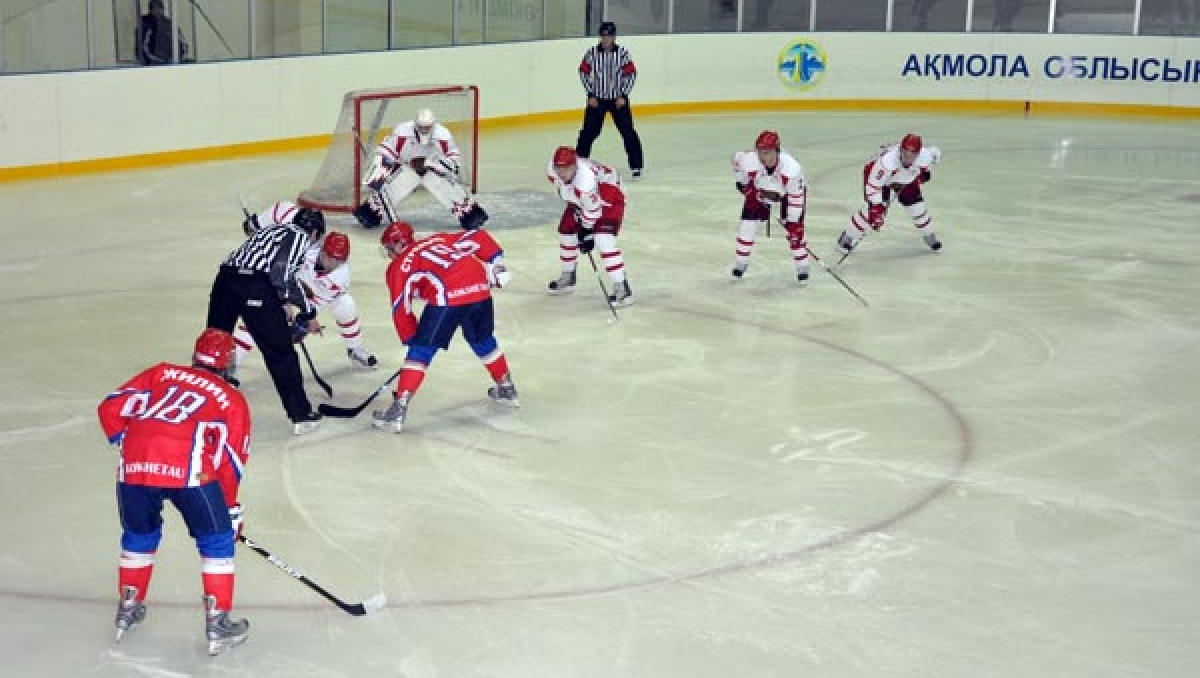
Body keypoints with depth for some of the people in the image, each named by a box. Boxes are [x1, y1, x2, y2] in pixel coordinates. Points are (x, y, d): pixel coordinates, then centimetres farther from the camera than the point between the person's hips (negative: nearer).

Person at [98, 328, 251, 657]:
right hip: (188, 469, -3)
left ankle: (128, 610, 39)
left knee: (139, 536, 28)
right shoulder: (232, 399, 21)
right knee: (216, 540, 16)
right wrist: (231, 509, 30)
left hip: (134, 466, 3)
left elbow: (111, 407, 18)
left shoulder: (161, 373, 26)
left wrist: (124, 442, 32)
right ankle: (218, 623, 15)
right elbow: (231, 461, 19)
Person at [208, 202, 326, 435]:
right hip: (255, 286, -7)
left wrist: (308, 312, 46)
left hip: (226, 276, 7)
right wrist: (286, 301, 0)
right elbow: (279, 266, -9)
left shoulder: (274, 229, 34)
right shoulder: (300, 236, 9)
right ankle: (301, 416, 8)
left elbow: (286, 278, 41)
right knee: (281, 353, 2)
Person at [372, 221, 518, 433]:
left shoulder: (399, 266, 18)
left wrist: (411, 339, 22)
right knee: (484, 341, 29)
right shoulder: (439, 240, 31)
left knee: (421, 350, 2)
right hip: (480, 287, 5)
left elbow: (401, 310, 13)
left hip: (448, 297, -5)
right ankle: (506, 389, 44)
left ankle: (398, 410, -4)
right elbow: (479, 238, 21)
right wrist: (496, 263, 23)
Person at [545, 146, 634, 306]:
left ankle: (622, 287, -19)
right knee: (566, 231, 12)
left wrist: (587, 232, -22)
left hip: (609, 197, -8)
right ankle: (568, 277, 34)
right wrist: (575, 208, 6)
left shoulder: (585, 177, -42)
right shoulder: (552, 169, -20)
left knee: (603, 239, -23)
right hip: (580, 199, 8)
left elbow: (592, 208, -30)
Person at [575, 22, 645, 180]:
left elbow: (631, 75, -4)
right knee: (589, 131, -1)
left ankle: (636, 166, 4)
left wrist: (623, 95, -9)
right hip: (596, 99, 1)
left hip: (618, 98, -1)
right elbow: (584, 73, 2)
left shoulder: (622, 53, -8)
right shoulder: (592, 53, -5)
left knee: (627, 131, -4)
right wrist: (591, 95, -3)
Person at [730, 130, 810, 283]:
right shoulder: (748, 161, -36)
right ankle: (740, 263, 14)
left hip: (789, 192, -2)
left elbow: (796, 198, -31)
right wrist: (741, 182, -1)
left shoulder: (793, 168, -42)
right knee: (748, 225, -5)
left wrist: (793, 224, -27)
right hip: (759, 191, 2)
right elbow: (737, 157, -9)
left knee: (795, 230, -9)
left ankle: (802, 267, 9)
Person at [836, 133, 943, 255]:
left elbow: (935, 153, -6)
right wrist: (876, 208, -41)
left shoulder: (925, 155, -33)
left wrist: (925, 172, -7)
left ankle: (929, 236, 28)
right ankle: (847, 237, 0)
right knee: (872, 208, -16)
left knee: (917, 207, 1)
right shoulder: (887, 160, -45)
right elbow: (873, 185, -39)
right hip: (880, 177, -4)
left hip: (907, 180, 4)